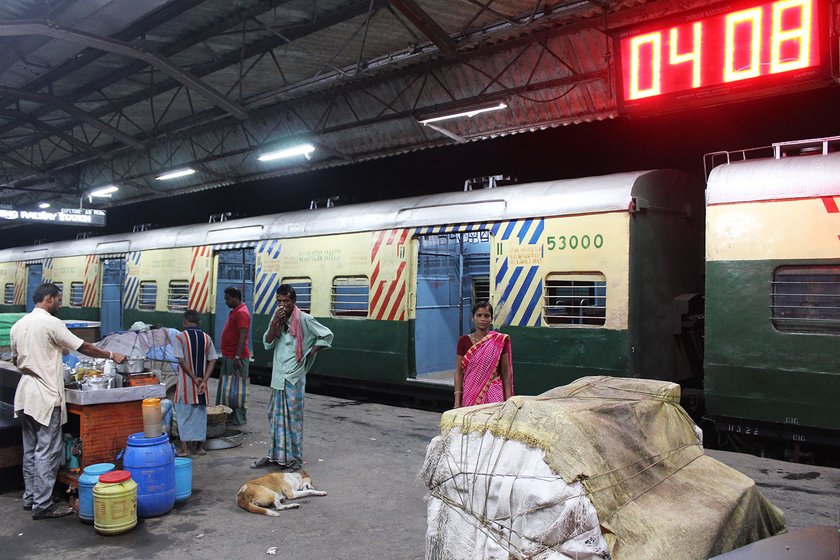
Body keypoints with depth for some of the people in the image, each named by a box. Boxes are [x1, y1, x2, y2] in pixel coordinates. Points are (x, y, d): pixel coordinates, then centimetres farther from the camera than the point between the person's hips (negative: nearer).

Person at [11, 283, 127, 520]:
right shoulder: (51, 323, -14)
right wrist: (111, 355, 1)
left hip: (25, 394, 9)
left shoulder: (18, 325, 10)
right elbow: (83, 347, -10)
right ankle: (42, 505, 1)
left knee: (31, 450, 16)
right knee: (48, 452, -3)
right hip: (46, 396, -9)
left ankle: (30, 497, 24)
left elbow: (15, 359, 20)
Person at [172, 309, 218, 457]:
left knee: (184, 414, 5)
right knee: (200, 413, 11)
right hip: (201, 382, 3)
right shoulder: (206, 338, 4)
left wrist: (195, 378, -11)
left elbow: (181, 361, -15)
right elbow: (212, 360, -2)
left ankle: (184, 447, 5)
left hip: (185, 383, -3)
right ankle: (200, 446, 16)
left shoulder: (180, 337, -8)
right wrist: (204, 380, -7)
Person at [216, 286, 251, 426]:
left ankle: (239, 418, 5)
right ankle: (227, 415, 24)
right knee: (226, 388, 15)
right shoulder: (234, 311, 16)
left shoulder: (241, 313, -16)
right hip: (228, 357, 10)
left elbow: (243, 337, -22)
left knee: (236, 389, -3)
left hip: (236, 358, -10)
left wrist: (237, 357, -25)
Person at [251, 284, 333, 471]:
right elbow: (267, 344, -1)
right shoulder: (276, 318, 6)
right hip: (278, 376, 6)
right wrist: (274, 323, -14)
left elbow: (327, 336, -6)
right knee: (275, 416, 14)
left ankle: (295, 458, 9)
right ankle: (275, 454, 26)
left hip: (294, 377, -6)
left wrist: (310, 353, -7)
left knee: (293, 417, 0)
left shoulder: (304, 319, -11)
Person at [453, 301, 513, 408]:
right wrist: (457, 400, -2)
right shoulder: (464, 341, 3)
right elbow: (459, 372, 4)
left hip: (493, 393, -1)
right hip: (470, 393, 1)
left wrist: (508, 399, 0)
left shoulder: (500, 341, 1)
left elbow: (506, 372, 4)